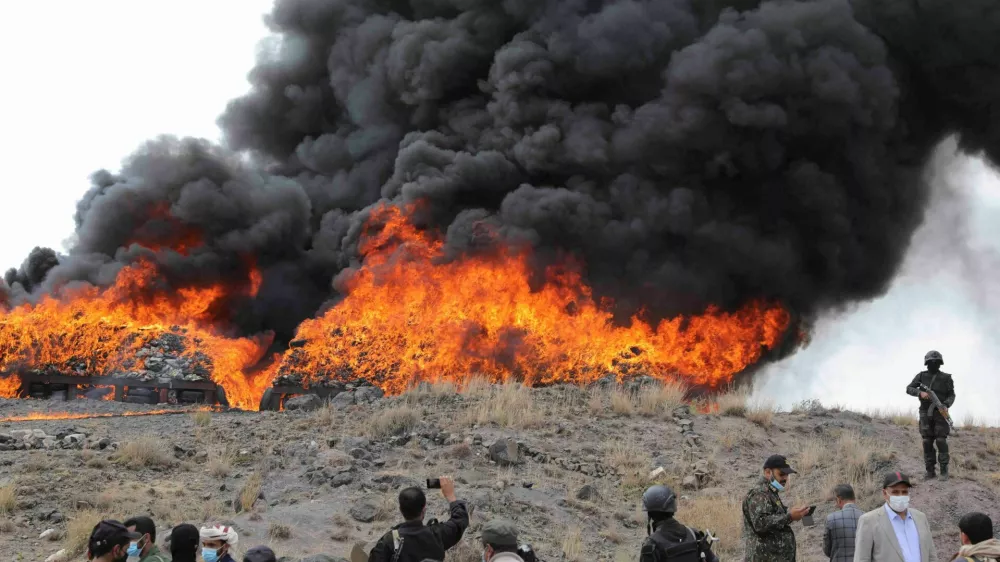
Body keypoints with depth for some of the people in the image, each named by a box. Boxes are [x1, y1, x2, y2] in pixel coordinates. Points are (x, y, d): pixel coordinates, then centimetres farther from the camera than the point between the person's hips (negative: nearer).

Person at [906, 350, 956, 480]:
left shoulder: (946, 378, 1)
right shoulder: (922, 376, 4)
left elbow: (951, 395, 4)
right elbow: (909, 389, 2)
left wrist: (946, 405, -16)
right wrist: (920, 393, -18)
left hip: (940, 412, -2)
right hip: (926, 413, 2)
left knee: (941, 441, -10)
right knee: (927, 442, 1)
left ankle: (944, 471, -4)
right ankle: (930, 471, 6)